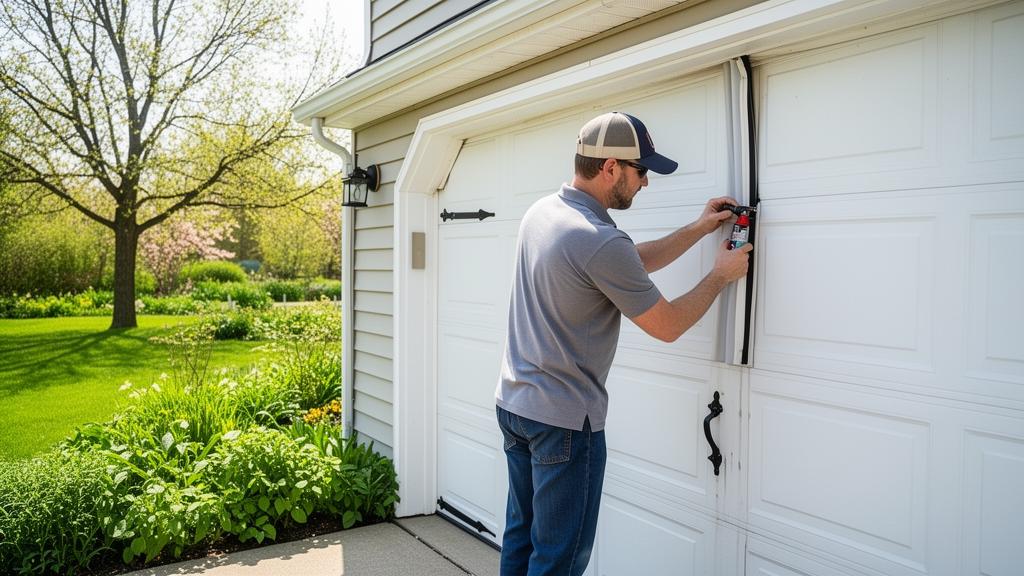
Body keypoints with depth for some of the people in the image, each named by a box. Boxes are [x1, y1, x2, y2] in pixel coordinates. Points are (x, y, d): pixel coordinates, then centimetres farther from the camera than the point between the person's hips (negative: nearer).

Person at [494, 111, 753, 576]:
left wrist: (698, 228, 13)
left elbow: (632, 264, 13)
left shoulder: (542, 210, 3)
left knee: (520, 537, 20)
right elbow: (667, 326, -12)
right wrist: (721, 275, 2)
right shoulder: (600, 241, -24)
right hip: (564, 419, -9)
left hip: (512, 403, 9)